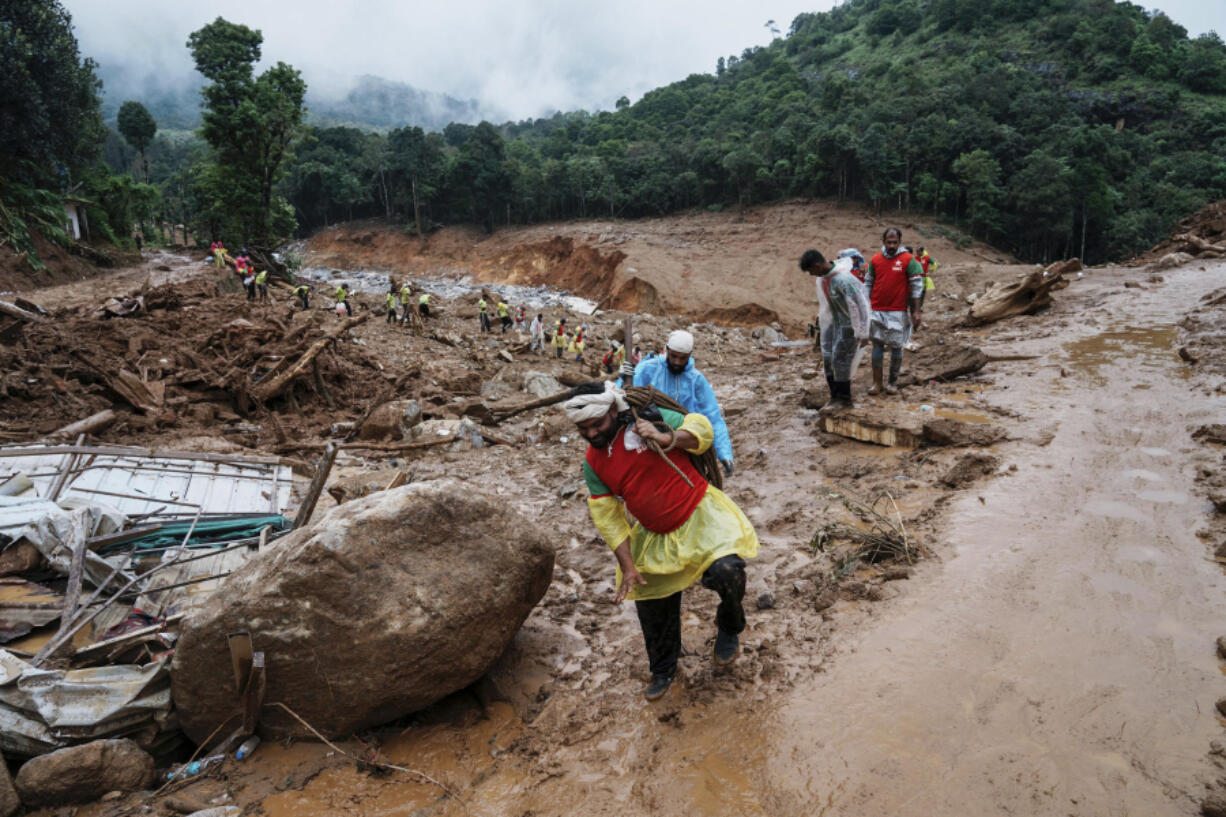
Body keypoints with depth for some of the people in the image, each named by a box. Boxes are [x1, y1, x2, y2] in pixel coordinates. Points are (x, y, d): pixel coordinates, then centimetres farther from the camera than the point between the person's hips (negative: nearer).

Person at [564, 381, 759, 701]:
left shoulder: (647, 420, -13)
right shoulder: (592, 463, -2)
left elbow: (702, 429, -10)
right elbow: (607, 517, 1)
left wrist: (666, 438, -29)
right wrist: (627, 566, -6)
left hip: (699, 515, -5)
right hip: (657, 538, 5)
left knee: (726, 570, -28)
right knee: (651, 603, 13)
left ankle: (729, 628, 7)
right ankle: (663, 670, 41)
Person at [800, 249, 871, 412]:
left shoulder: (843, 279, -28)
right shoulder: (822, 277, -1)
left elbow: (860, 306, -24)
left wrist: (862, 333, -21)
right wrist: (820, 324, 19)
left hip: (849, 324, -8)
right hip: (832, 322, 8)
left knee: (840, 360, -6)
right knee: (828, 360, 5)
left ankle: (844, 399, 7)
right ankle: (835, 396, 15)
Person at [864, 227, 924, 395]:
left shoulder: (908, 260, -4)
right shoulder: (875, 260, 5)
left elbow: (916, 286, -3)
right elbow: (868, 284, 11)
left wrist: (916, 311, -7)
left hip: (898, 312, -2)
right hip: (877, 311, 2)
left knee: (896, 347, 4)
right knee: (877, 345, 2)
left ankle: (893, 382, 13)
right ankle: (877, 383, 6)